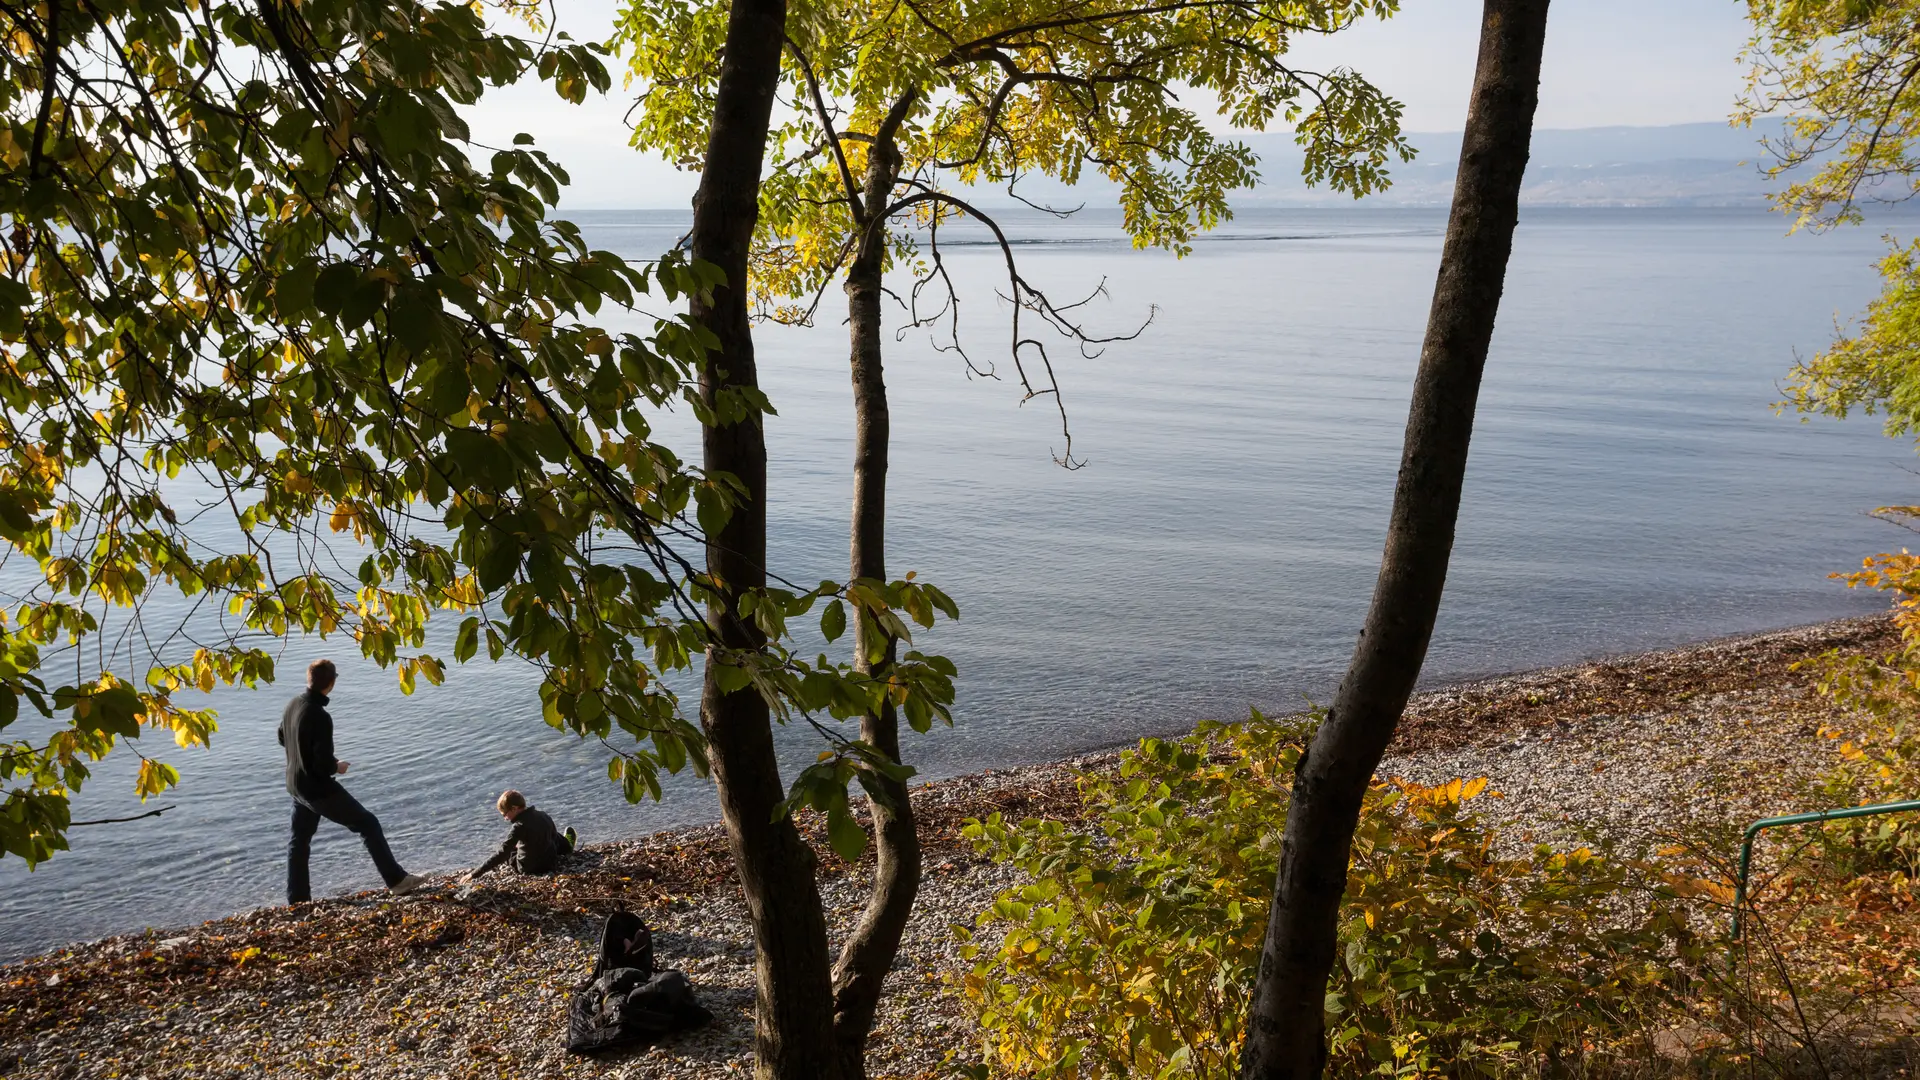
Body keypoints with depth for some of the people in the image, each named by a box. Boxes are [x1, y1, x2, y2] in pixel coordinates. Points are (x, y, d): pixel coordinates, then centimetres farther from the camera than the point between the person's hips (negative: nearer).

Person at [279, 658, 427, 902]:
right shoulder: (320, 717, -27)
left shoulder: (293, 705, -1)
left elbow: (282, 738, 19)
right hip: (318, 789, -9)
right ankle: (397, 880, 3)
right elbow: (324, 766, -27)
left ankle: (297, 900, 25)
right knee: (368, 824, 1)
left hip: (297, 786, 9)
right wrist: (337, 767, -7)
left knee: (299, 842, 18)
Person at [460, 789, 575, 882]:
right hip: (551, 864, 5)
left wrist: (474, 874, -27)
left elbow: (502, 854, -28)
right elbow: (554, 837, 9)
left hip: (529, 869, -5)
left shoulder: (519, 827, -25)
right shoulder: (543, 815, -8)